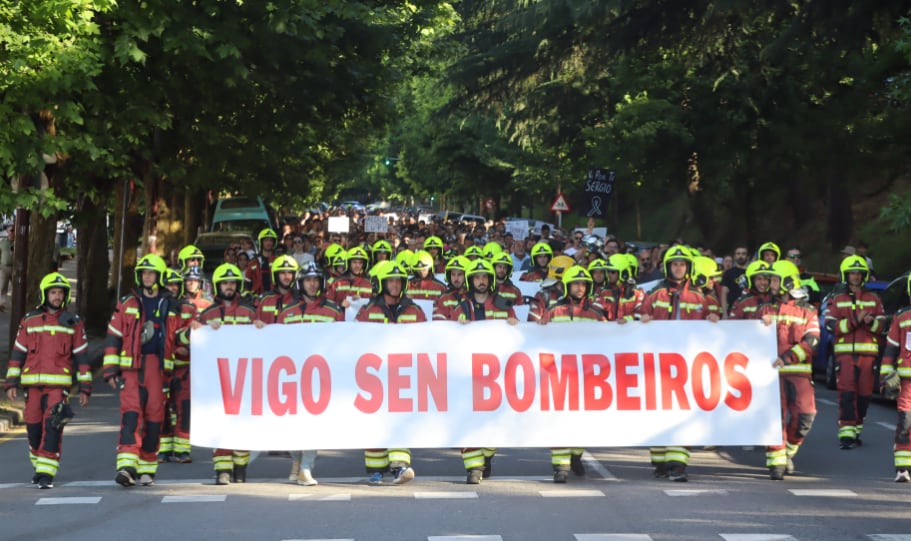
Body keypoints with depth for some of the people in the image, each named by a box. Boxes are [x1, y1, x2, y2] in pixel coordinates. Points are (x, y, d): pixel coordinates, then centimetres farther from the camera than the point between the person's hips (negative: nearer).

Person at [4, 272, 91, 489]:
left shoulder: (73, 323, 5)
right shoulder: (29, 321, 8)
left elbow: (81, 356, 6)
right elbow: (17, 353, 9)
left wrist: (85, 388, 2)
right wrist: (11, 383, 2)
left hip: (59, 384, -2)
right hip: (32, 383, 2)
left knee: (52, 426, -13)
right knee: (33, 427, 7)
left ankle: (47, 473, -11)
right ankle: (39, 466, 29)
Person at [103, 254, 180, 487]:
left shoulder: (170, 306, 12)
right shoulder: (127, 303, 8)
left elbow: (177, 338, 18)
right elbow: (113, 337, 8)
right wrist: (111, 369, 1)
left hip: (158, 367, 2)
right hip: (131, 366, -1)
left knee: (154, 415, 3)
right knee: (130, 413, -15)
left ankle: (147, 470, 14)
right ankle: (127, 466, -24)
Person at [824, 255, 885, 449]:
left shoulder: (874, 299, 14)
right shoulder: (836, 300, 9)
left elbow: (882, 326, 9)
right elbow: (830, 326, -4)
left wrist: (871, 322, -13)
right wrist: (855, 320, -15)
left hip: (868, 352, 2)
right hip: (845, 352, -2)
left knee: (864, 394, 4)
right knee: (847, 393, -12)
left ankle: (856, 429, 18)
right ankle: (846, 433, -16)